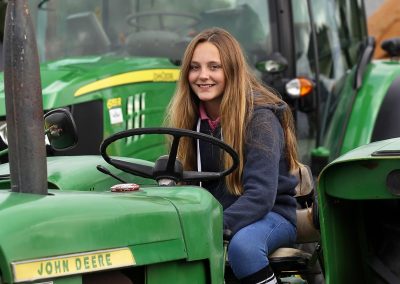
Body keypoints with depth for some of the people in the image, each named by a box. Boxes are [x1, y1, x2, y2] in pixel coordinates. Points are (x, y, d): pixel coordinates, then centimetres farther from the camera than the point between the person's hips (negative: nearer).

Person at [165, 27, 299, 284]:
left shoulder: (259, 117, -15)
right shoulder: (192, 118, 5)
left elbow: (261, 194, -22)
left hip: (270, 214, -5)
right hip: (212, 214, 5)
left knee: (242, 245, -38)